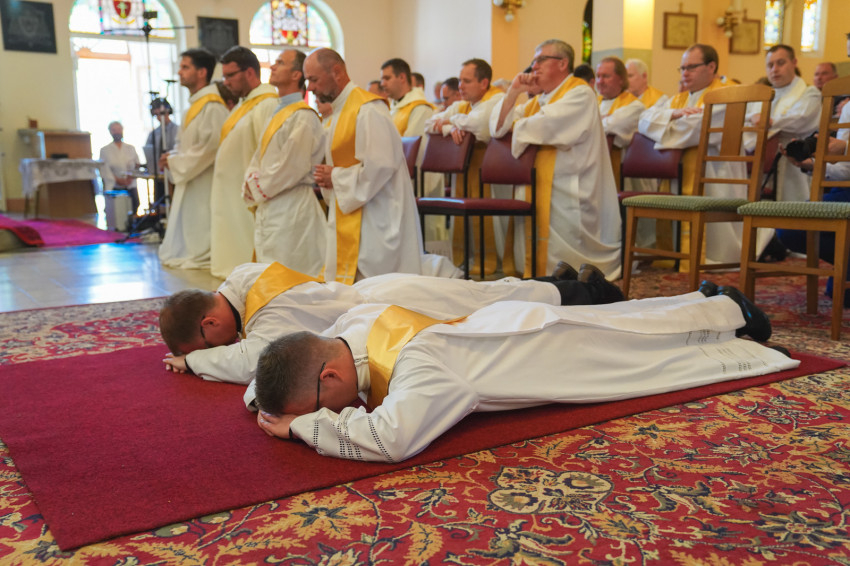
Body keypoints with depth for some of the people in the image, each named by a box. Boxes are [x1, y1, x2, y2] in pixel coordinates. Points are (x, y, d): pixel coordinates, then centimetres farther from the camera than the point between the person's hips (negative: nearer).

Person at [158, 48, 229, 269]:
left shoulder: (212, 106, -16)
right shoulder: (195, 104, 15)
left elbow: (209, 147, -23)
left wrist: (175, 162, -14)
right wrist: (172, 156, 4)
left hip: (204, 181, -10)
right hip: (190, 179, 10)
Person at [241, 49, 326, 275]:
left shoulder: (303, 117, -12)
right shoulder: (278, 114, 18)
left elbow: (293, 165, -18)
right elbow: (259, 157, 21)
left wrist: (259, 188, -8)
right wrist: (251, 185, 3)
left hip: (291, 208, -10)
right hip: (268, 209, 10)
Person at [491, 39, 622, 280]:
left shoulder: (580, 94, -7)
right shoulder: (539, 99, 20)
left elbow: (543, 127, -22)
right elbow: (497, 128, 16)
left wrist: (518, 124, -1)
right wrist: (513, 92, 4)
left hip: (570, 198, -8)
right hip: (539, 193, 8)